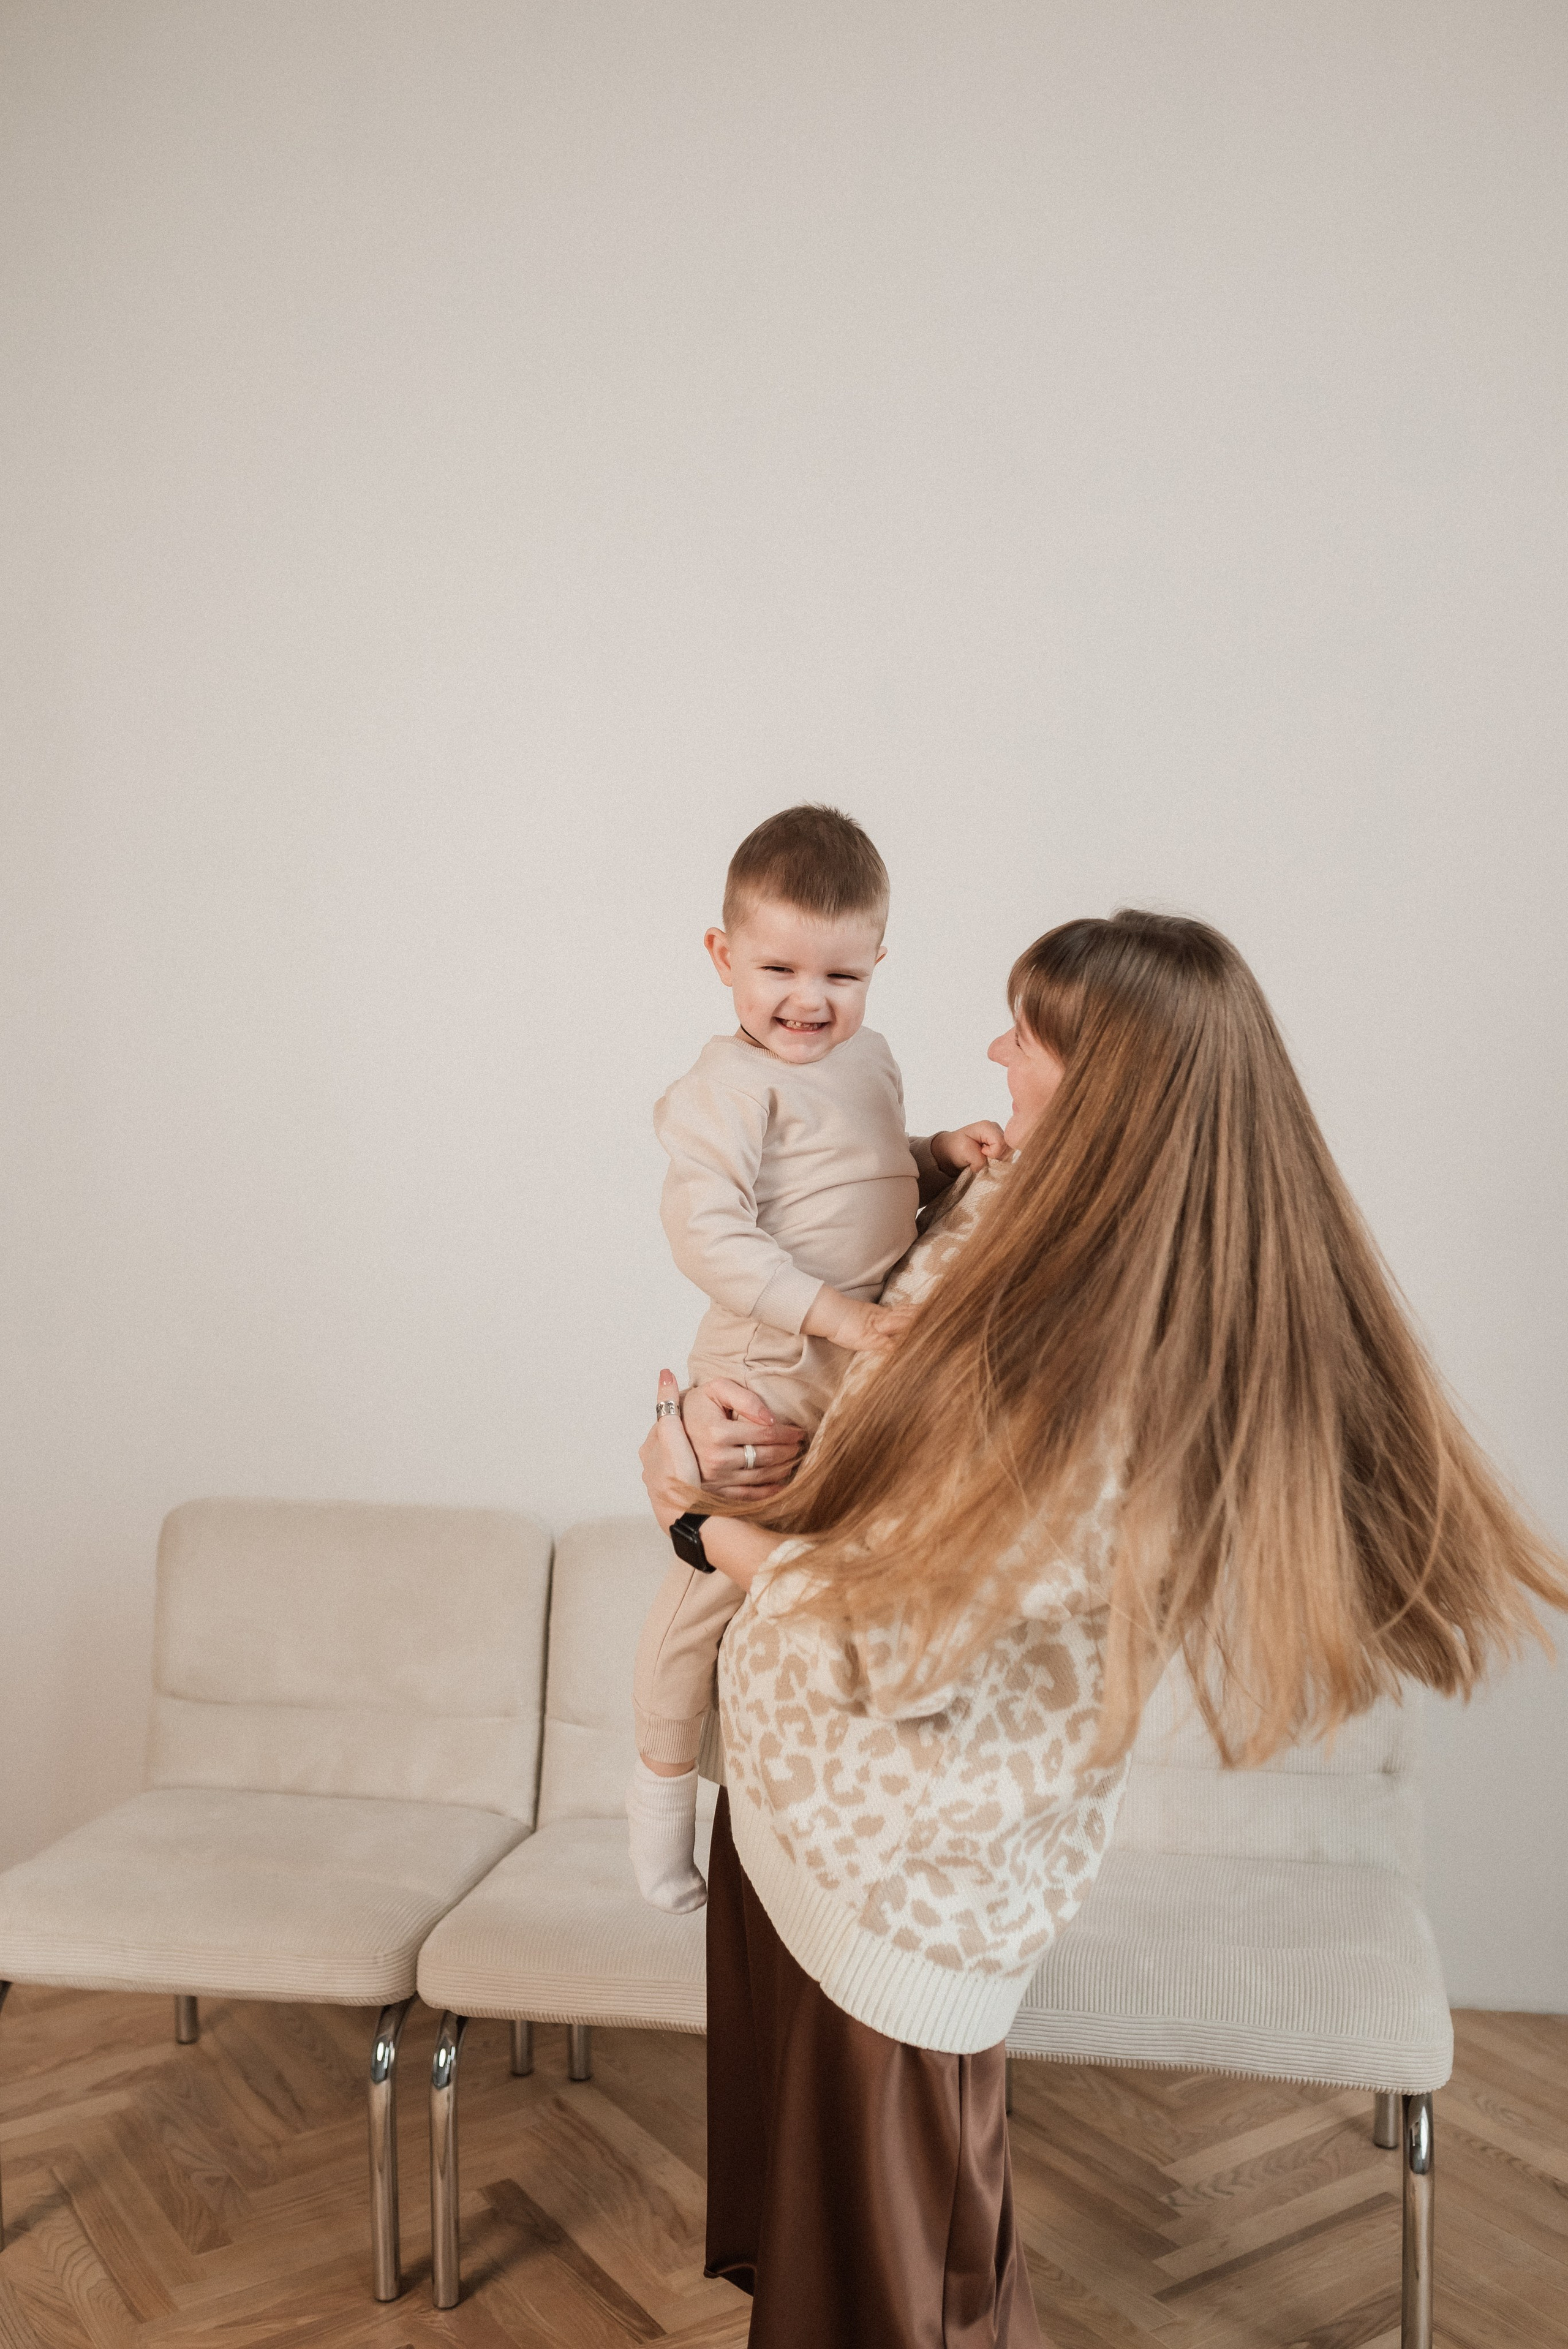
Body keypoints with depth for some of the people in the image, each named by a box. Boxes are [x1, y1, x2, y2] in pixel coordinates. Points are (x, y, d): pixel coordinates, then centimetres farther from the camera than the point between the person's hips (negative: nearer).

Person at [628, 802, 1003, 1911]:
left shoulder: (870, 1059, 8)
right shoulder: (734, 1083, -19)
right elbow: (708, 1230, -25)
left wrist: (940, 1155, 2)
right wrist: (830, 1311, -29)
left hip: (867, 1365, 8)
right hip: (766, 1373, -8)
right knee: (720, 1579, 3)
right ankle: (664, 1790, 25)